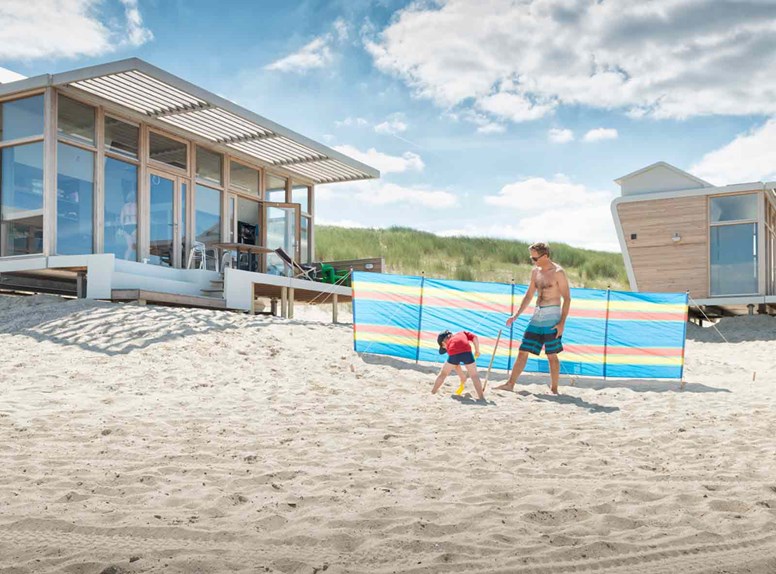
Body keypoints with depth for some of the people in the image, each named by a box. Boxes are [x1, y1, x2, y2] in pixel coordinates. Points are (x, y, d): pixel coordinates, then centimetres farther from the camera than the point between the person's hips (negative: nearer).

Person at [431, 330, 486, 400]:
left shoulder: (448, 343, 35)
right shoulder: (463, 333, 39)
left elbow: (455, 364, 35)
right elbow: (475, 338, 19)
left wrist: (462, 377, 42)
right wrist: (477, 350, 29)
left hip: (454, 354, 1)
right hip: (466, 351, -1)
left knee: (443, 374, 24)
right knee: (474, 375, 13)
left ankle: (433, 392, 31)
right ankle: (481, 397, 8)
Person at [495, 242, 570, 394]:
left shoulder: (558, 272, -9)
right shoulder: (535, 271, 11)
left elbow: (567, 298, -10)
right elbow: (529, 295, 20)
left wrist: (562, 323, -16)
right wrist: (516, 315, 14)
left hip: (552, 316, -6)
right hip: (537, 316, 7)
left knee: (552, 355, 0)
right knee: (523, 351, 4)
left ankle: (554, 389, 11)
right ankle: (510, 384, 8)